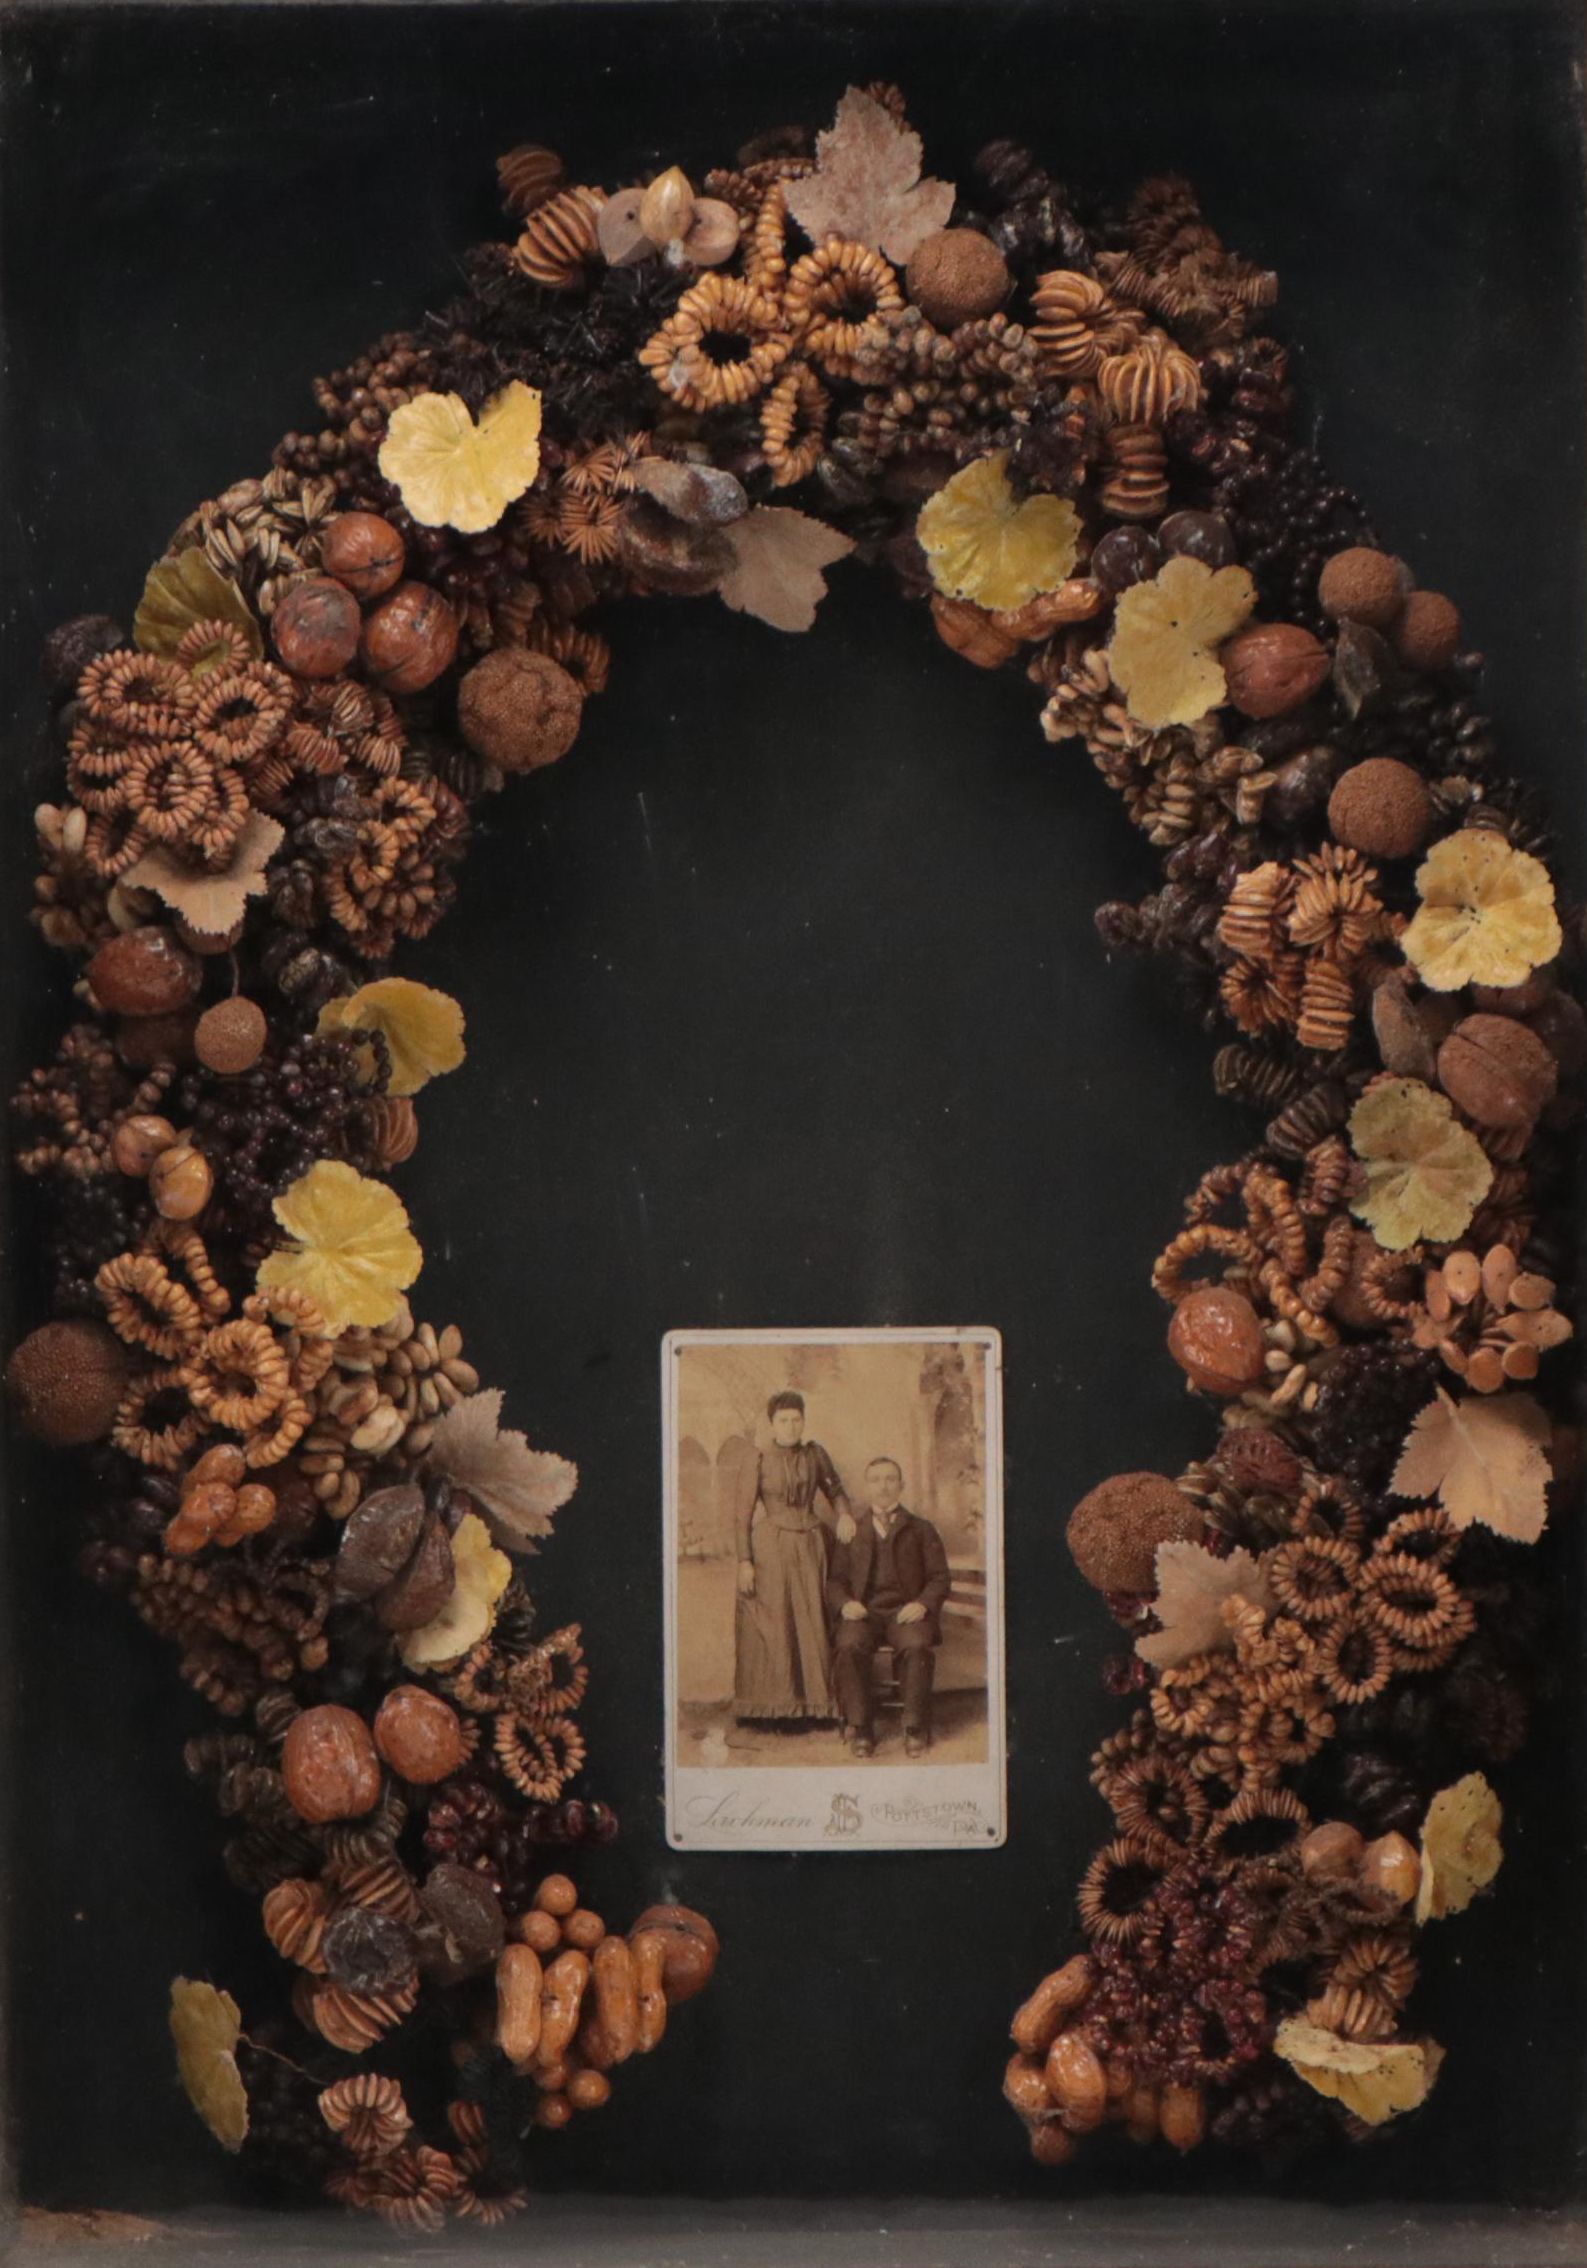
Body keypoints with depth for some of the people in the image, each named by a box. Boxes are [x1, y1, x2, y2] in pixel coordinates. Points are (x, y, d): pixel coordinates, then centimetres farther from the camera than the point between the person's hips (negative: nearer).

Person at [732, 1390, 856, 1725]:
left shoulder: (814, 1454, 5)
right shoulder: (759, 1462, -4)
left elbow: (834, 1490, 18)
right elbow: (742, 1513, -4)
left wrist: (844, 1513, -3)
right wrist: (744, 1561, -10)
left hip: (809, 1546, 3)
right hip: (770, 1547, -3)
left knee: (811, 1623, 2)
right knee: (773, 1625, -2)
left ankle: (815, 1702, 8)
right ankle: (775, 1707, 3)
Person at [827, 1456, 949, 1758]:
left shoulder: (921, 1530, 20)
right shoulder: (852, 1532, 22)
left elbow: (940, 1578, 11)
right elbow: (835, 1580, 16)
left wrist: (923, 1604, -10)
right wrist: (845, 1603, -7)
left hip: (906, 1611, -1)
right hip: (863, 1611, 1)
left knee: (917, 1647, -35)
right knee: (849, 1646, -34)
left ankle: (916, 1729, -26)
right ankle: (860, 1728, -26)